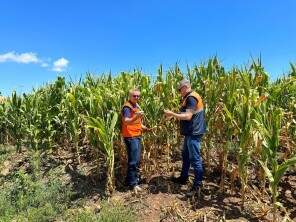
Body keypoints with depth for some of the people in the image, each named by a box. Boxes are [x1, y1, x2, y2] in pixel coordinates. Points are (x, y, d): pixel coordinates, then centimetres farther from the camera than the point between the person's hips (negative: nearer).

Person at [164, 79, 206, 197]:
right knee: (185, 155, 20)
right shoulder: (189, 97, 15)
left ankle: (197, 185, 10)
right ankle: (183, 177, 34)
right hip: (191, 132, 11)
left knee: (195, 159, -2)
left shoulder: (191, 98, -18)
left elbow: (188, 116, -25)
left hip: (193, 132, -11)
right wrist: (173, 115, 10)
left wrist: (172, 114, -20)